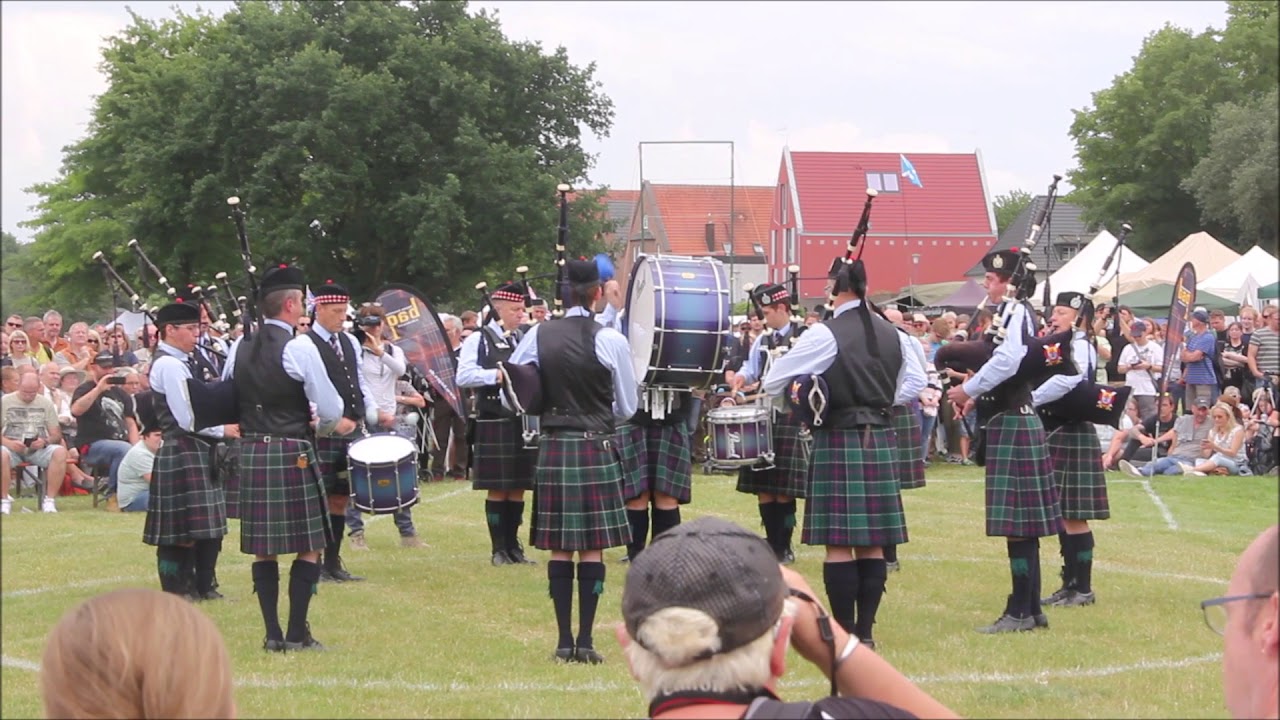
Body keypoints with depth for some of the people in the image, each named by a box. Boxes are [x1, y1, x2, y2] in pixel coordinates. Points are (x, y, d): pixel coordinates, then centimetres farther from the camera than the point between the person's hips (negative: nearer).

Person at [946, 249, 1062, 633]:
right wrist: (977, 396, 11)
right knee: (1022, 523, 11)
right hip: (1013, 421, 10)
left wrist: (967, 390, -16)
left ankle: (1021, 611, -6)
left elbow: (1006, 361, -27)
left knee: (1018, 522, -8)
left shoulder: (1017, 313, -13)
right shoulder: (1013, 314, 17)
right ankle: (1030, 609, 15)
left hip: (1013, 424, -10)